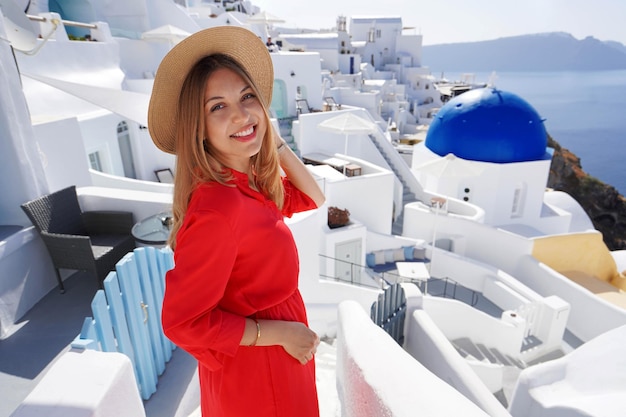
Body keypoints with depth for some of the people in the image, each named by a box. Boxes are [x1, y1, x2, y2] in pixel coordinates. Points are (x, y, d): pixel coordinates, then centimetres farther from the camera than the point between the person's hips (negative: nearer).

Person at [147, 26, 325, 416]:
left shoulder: (250, 183, -7)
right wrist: (278, 332, -21)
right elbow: (182, 321, -28)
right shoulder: (219, 204, -33)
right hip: (255, 368, -8)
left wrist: (276, 142, -5)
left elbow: (312, 198, 6)